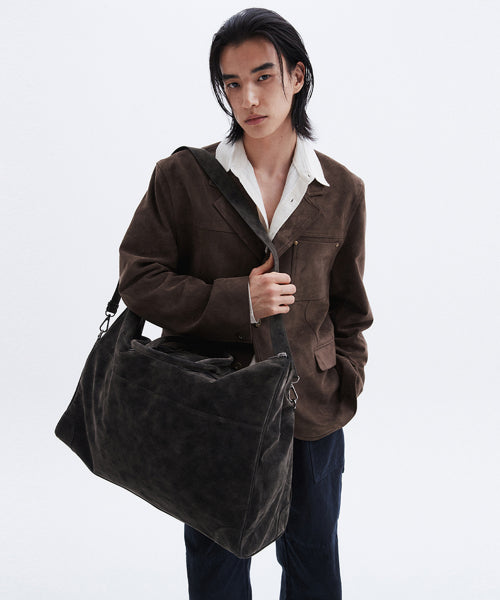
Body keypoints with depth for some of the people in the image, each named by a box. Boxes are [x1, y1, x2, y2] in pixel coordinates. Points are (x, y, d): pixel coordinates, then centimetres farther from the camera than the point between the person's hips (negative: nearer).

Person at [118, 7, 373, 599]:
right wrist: (237, 301, -18)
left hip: (310, 411, 2)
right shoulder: (181, 176, -7)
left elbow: (349, 306, 7)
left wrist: (344, 392, 3)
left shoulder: (342, 191, -1)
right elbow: (139, 279, -7)